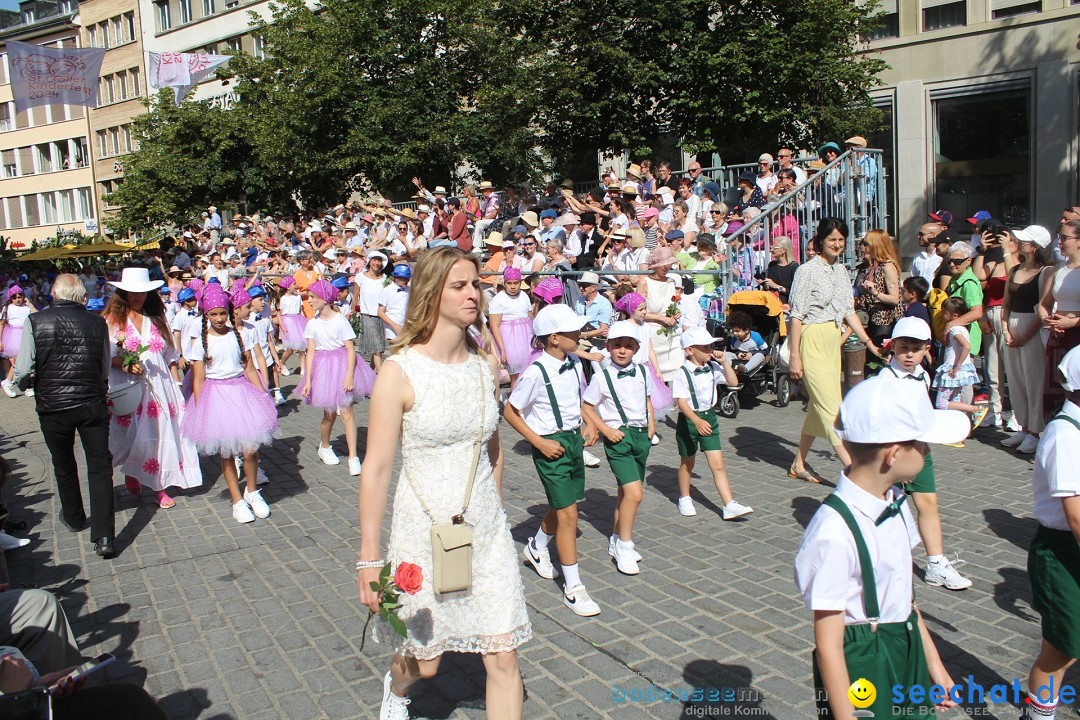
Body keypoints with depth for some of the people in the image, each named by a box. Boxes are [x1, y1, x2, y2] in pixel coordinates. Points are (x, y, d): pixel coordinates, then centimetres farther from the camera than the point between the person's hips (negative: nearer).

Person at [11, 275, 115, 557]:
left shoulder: (35, 322, -8)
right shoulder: (98, 323, -4)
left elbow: (22, 374, -9)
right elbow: (106, 369, 4)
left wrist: (38, 378, 13)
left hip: (53, 407, 0)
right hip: (93, 404, 0)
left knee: (64, 467, 22)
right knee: (100, 467, 7)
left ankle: (73, 518, 43)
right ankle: (103, 536, -2)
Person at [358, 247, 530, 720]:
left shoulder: (486, 366, 0)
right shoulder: (401, 370, -15)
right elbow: (376, 469, -14)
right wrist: (369, 558, -13)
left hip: (487, 530, 4)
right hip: (425, 532, -3)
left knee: (504, 658, 4)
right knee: (424, 662, 16)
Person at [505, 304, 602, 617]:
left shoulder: (574, 364, 1)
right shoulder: (536, 372, -20)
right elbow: (511, 412, -13)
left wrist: (589, 424, 3)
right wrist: (539, 442, -18)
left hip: (574, 439, 7)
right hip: (551, 446, -7)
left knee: (562, 506, 21)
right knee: (568, 514, -6)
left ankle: (537, 548, 49)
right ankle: (572, 588, 5)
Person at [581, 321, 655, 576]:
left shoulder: (642, 372, 6)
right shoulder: (601, 377, -9)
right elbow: (586, 408, -4)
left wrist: (651, 424, 8)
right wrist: (606, 430, -13)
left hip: (641, 435, 6)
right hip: (618, 437, -6)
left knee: (626, 492, 15)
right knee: (634, 492, -16)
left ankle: (617, 540, 30)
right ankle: (624, 546, -2)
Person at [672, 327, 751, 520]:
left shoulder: (712, 367, 0)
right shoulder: (683, 373, -18)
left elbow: (733, 382, 5)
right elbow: (681, 401, -23)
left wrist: (724, 362, -5)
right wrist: (697, 421, -34)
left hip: (709, 417, 4)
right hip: (689, 420, -4)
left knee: (718, 464, -2)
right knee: (687, 463, 15)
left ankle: (730, 505, -3)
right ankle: (684, 499, 35)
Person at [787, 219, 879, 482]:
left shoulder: (841, 270, 13)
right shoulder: (808, 270, -10)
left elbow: (849, 312, 17)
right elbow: (797, 315, -12)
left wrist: (869, 343, 9)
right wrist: (795, 356, -15)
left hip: (833, 341, 8)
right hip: (812, 341, -8)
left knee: (819, 406, 10)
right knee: (831, 408, -9)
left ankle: (798, 465, 21)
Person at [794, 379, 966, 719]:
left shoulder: (894, 503, -2)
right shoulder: (835, 532, -29)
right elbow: (828, 646, -23)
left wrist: (933, 662, 17)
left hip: (909, 653, 8)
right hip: (861, 668, -7)